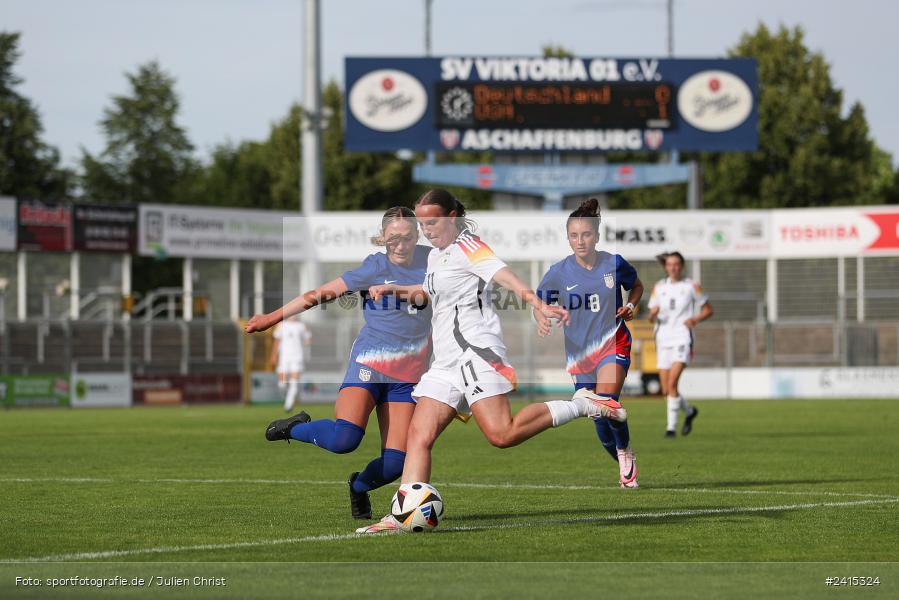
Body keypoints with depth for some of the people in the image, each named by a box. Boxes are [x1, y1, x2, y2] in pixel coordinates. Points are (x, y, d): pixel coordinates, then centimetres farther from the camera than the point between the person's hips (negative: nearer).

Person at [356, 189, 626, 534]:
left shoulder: (466, 246, -5)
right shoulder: (436, 255, 22)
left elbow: (504, 275, -23)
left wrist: (537, 304, -39)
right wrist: (394, 290, 30)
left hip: (475, 351, -9)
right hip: (445, 363, 9)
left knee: (502, 434, -22)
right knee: (418, 437, -4)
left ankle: (582, 405, -7)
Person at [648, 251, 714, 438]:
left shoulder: (691, 286, 1)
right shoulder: (659, 287, 10)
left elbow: (709, 310, 8)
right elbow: (651, 317, 13)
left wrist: (695, 319, -11)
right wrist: (653, 315, -11)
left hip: (682, 338, -4)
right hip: (663, 338, 4)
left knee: (672, 383, -22)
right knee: (666, 390, 5)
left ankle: (671, 426, -16)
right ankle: (689, 411, 33)